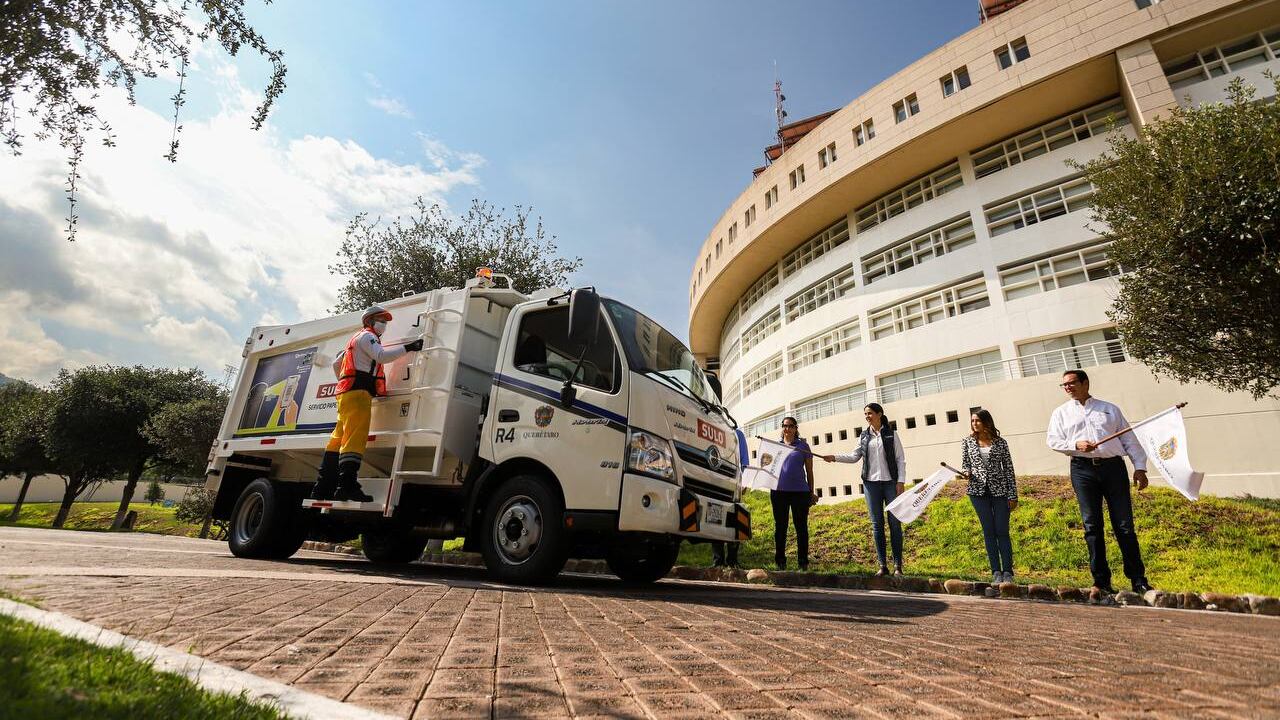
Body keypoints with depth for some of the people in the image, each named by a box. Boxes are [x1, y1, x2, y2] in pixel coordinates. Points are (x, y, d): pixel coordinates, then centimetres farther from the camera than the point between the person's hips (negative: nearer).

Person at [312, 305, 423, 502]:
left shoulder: (356, 340, 33)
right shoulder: (366, 336, 2)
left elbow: (336, 364, 38)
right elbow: (381, 356, -16)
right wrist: (407, 348, -17)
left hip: (347, 392, 11)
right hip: (358, 391, -11)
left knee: (339, 438, 7)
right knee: (355, 436, -20)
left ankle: (322, 488, 8)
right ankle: (347, 486, -29)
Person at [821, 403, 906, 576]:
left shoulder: (891, 434, 3)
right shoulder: (864, 436, 12)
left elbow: (900, 459, 1)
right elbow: (855, 456, 9)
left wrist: (901, 481, -8)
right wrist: (835, 457, -4)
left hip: (890, 482, -3)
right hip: (871, 483, 3)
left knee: (895, 523, -1)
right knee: (877, 524, 4)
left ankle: (898, 565, 5)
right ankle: (882, 565, 9)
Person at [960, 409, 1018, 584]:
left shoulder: (1000, 442, 3)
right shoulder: (967, 442, 7)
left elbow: (1009, 469, 4)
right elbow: (965, 464, 13)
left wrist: (1013, 495, 1)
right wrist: (967, 473, -11)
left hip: (1000, 490, -1)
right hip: (978, 491, 1)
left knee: (1002, 531, -1)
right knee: (989, 531, 3)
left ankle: (1008, 572, 7)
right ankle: (996, 572, 8)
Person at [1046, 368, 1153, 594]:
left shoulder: (1109, 409, 16)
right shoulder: (1061, 413, 14)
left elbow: (1129, 439, 14)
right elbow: (1053, 441, 5)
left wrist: (1140, 467, 6)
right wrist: (1076, 445, -13)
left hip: (1113, 466, 0)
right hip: (1082, 469, 0)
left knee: (1124, 524, 0)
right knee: (1092, 526, 1)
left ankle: (1138, 579, 8)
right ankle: (1101, 581, 7)